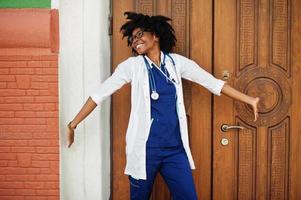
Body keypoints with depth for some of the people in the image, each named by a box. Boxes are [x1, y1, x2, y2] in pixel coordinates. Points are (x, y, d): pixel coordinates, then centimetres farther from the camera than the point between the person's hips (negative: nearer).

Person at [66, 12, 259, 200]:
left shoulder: (177, 62, 4)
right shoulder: (132, 65, -1)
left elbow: (213, 83, 5)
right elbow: (100, 94, 0)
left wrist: (250, 100, 3)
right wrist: (73, 125, -2)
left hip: (175, 148, 2)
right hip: (145, 148, -2)